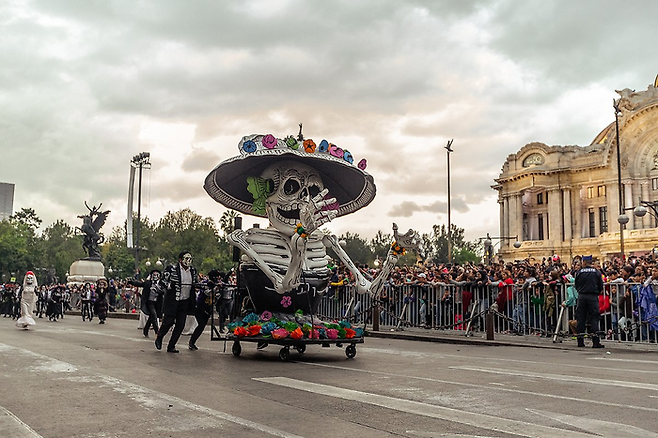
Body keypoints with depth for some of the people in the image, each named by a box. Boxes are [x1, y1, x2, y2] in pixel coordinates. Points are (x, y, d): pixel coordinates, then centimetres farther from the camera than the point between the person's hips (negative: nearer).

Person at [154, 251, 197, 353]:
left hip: (185, 302, 5)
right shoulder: (171, 269, -6)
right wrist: (170, 285, -19)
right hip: (172, 301, -5)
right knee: (169, 321, -6)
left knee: (180, 325, 2)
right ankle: (159, 338, 23)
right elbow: (162, 281, -5)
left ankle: (171, 346, 12)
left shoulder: (192, 270, 10)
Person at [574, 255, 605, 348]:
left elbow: (576, 285, 6)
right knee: (594, 318, 1)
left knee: (581, 318, 7)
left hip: (581, 297, 1)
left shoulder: (579, 272, 0)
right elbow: (601, 286, 3)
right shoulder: (596, 272, 0)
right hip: (593, 297, -1)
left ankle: (580, 341, 9)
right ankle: (596, 342, -5)